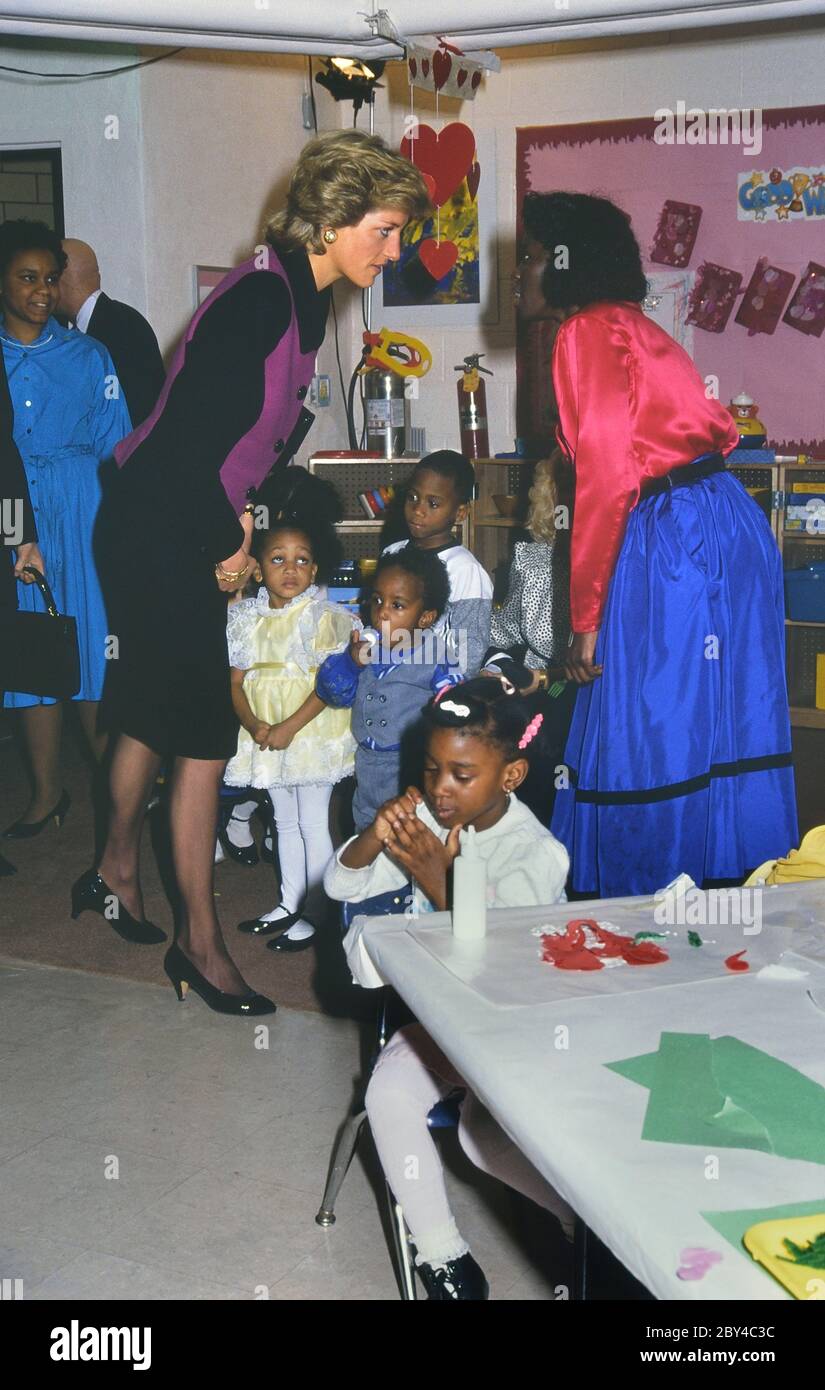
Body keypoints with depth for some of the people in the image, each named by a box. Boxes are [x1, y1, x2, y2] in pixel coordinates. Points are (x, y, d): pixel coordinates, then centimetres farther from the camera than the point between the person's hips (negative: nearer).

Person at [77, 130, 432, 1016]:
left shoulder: (305, 298, 9)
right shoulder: (260, 298, -22)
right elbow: (186, 438, -25)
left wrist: (240, 518, 3)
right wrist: (230, 544, -13)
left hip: (190, 526, 10)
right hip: (163, 528, -10)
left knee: (155, 709, 21)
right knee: (202, 734, -4)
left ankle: (116, 871, 40)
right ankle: (199, 941, 8)